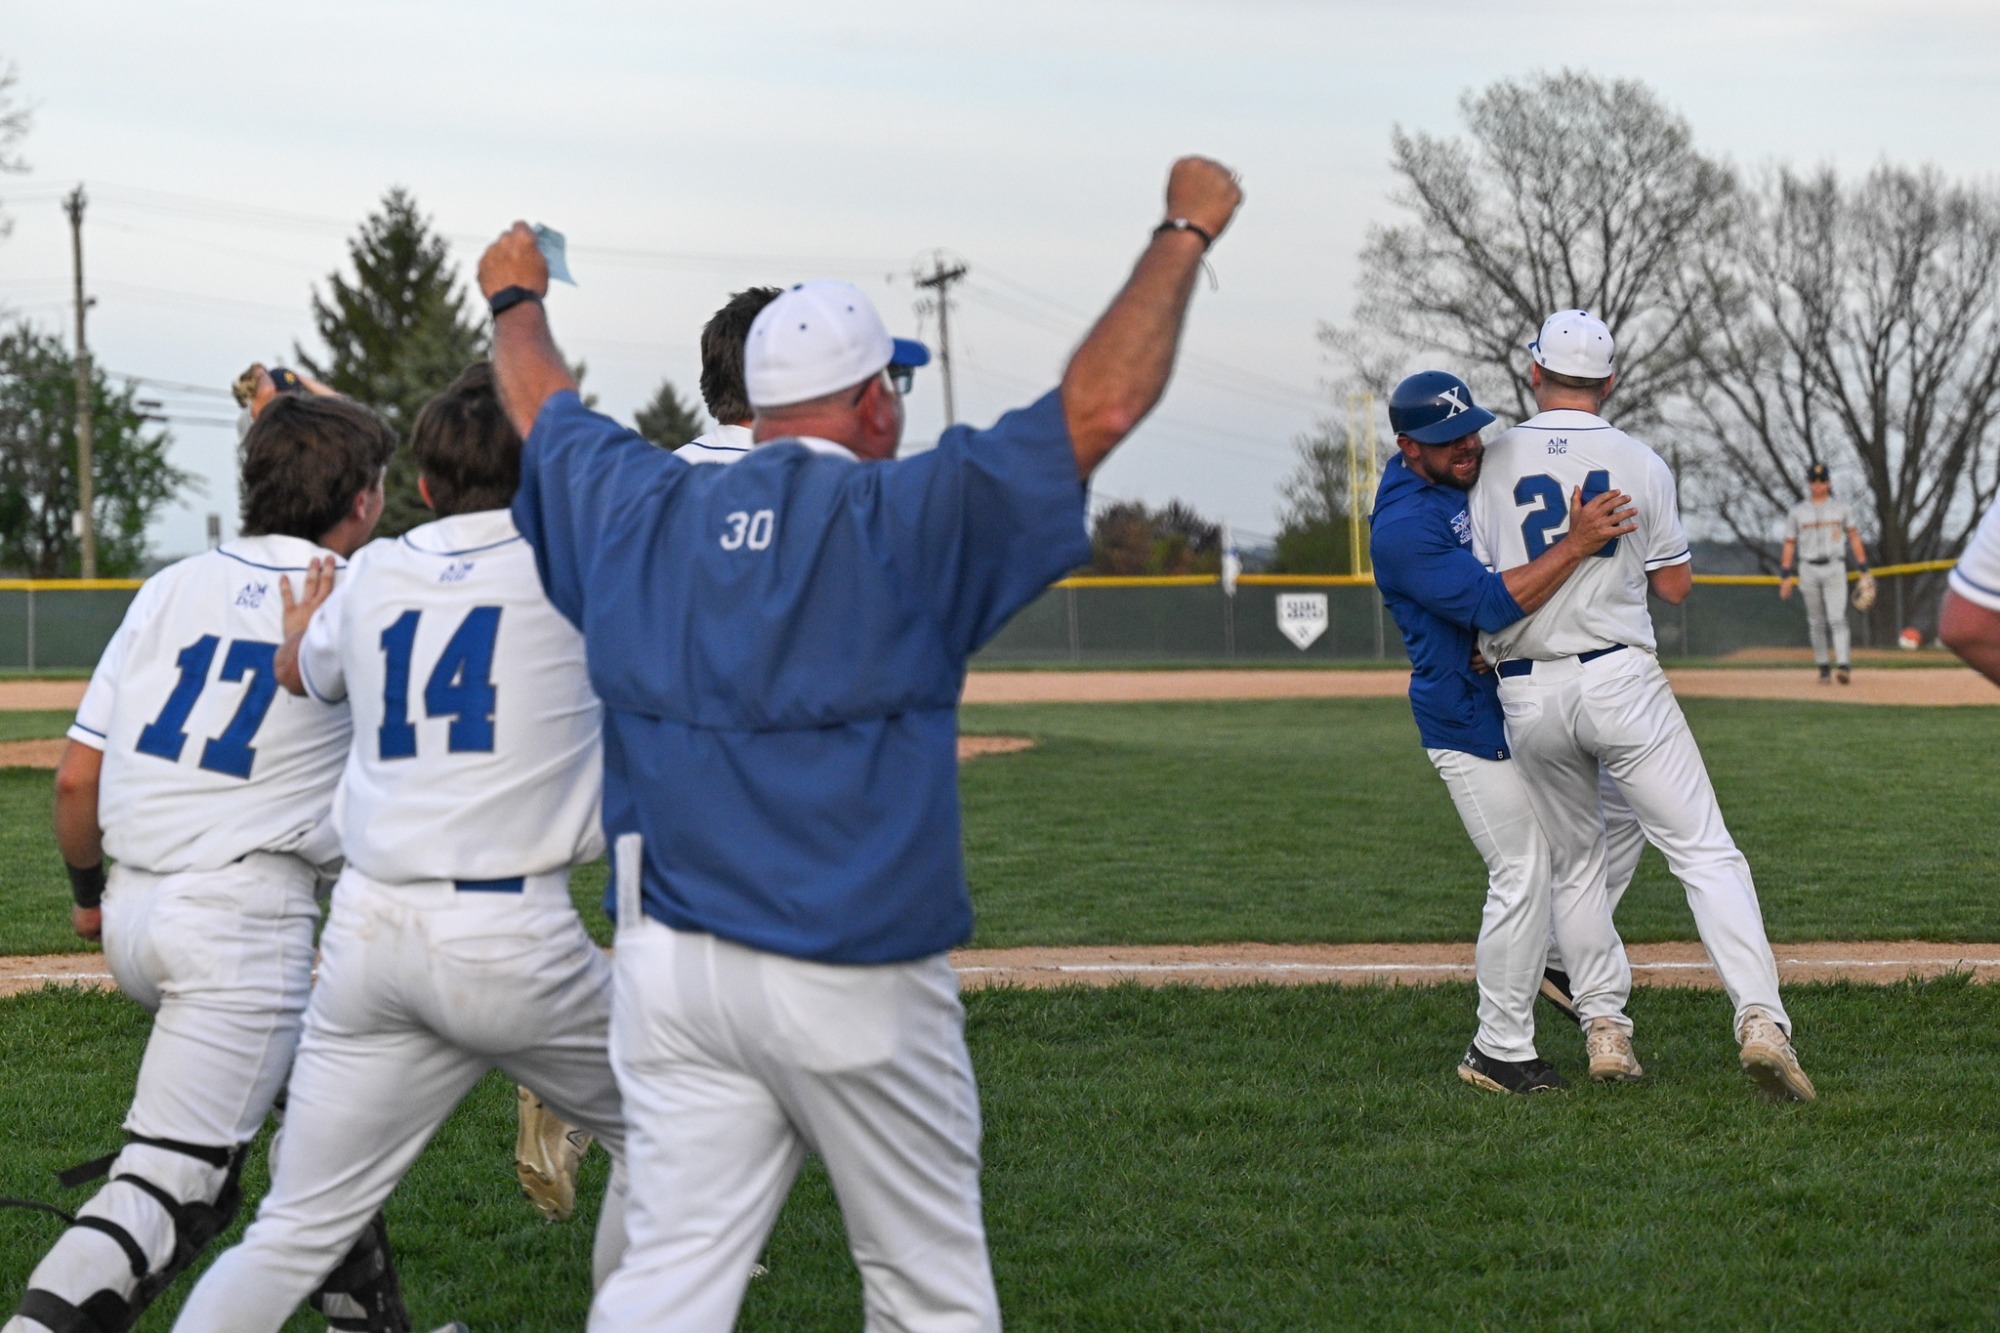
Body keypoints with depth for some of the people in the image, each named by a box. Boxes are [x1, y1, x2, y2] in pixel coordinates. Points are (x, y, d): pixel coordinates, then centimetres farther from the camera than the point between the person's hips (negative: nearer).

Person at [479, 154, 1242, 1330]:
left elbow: (544, 408, 26)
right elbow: (1101, 405, -11)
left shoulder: (640, 512, 6)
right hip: (855, 976, -5)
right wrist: (1187, 230, 2)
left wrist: (519, 302, 47)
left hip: (670, 967, 5)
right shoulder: (909, 517, -9)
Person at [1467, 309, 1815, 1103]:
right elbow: (1675, 586, 6)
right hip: (1620, 679, -2)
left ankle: (1605, 1025, 14)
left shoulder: (1494, 462, 1)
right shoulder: (1640, 463, 0)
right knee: (1705, 851, -3)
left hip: (1526, 696, 2)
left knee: (1572, 864, 18)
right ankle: (1761, 1018, -16)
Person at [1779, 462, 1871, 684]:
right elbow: (1789, 544, 8)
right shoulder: (1797, 512, 7)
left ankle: (1844, 665, -24)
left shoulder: (1840, 508, 8)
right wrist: (1786, 575, 0)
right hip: (1808, 570, 2)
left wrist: (1864, 569, 4)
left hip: (1834, 568, -2)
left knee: (1837, 618, -15)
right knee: (1816, 622, 5)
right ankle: (1823, 667, 14)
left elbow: (1854, 537, 10)